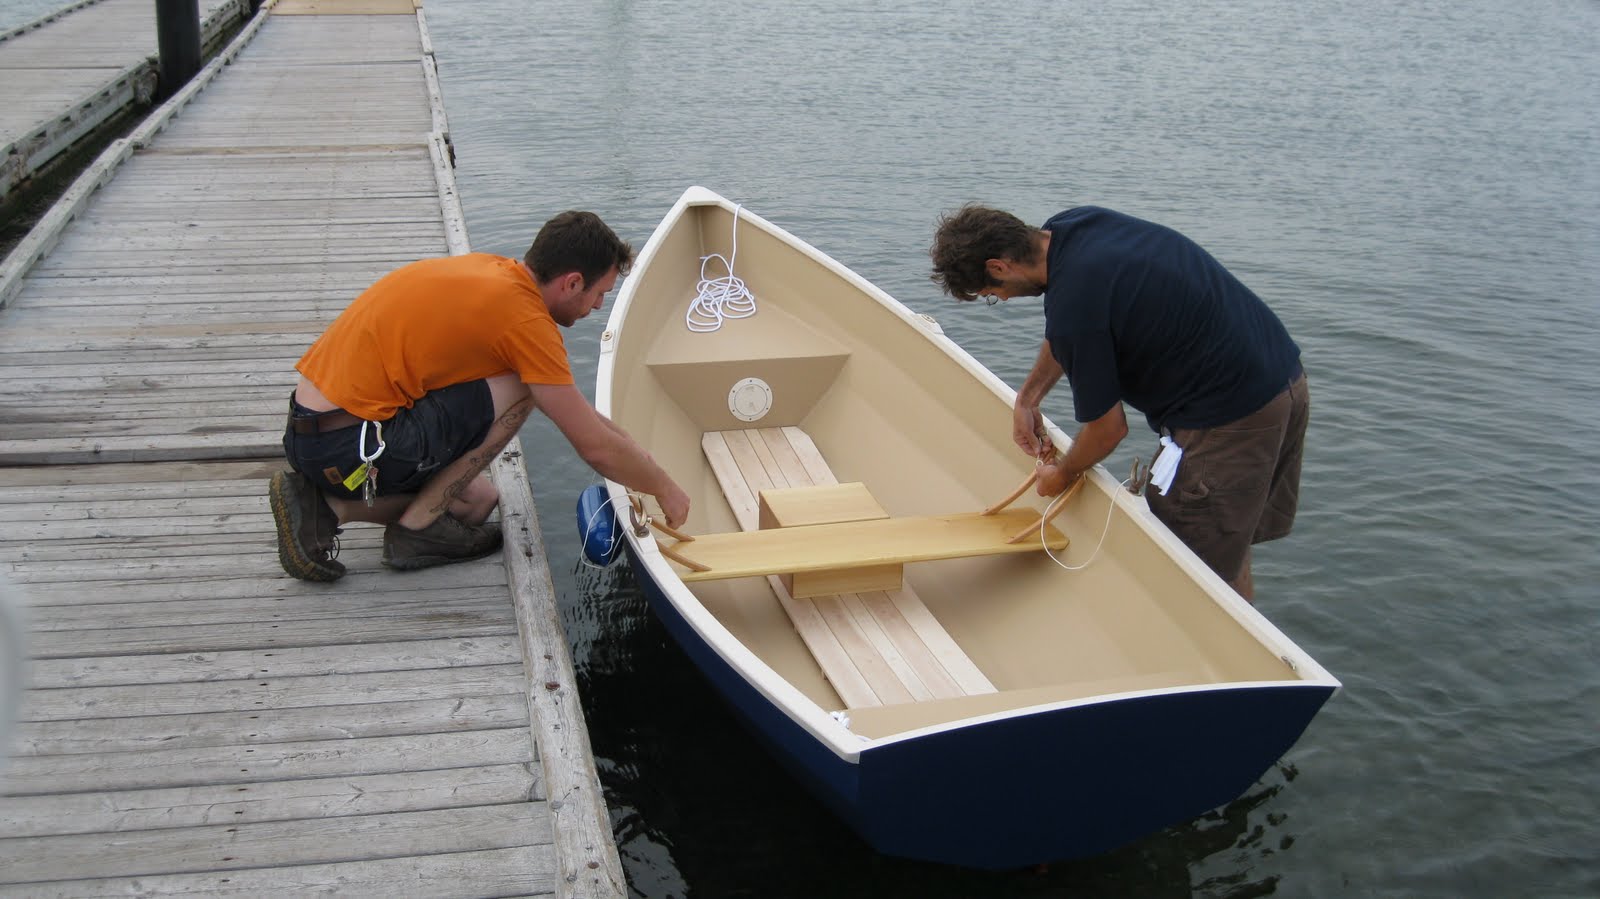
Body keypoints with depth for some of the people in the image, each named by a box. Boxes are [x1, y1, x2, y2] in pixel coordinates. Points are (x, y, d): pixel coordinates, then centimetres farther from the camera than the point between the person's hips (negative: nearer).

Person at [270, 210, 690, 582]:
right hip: (351, 447, -9)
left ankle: (327, 503, 9)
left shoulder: (491, 270, 12)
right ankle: (419, 525, 0)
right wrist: (664, 488, 8)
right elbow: (596, 449, -9)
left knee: (479, 501, 20)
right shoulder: (526, 318, -15)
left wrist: (628, 449, 26)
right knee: (522, 388, -8)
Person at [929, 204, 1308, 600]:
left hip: (1231, 416, -10)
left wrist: (1062, 475, 7)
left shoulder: (1073, 304, -25)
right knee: (1229, 545, 22)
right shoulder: (1073, 225, 2)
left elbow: (1109, 429, -12)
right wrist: (1027, 398, 21)